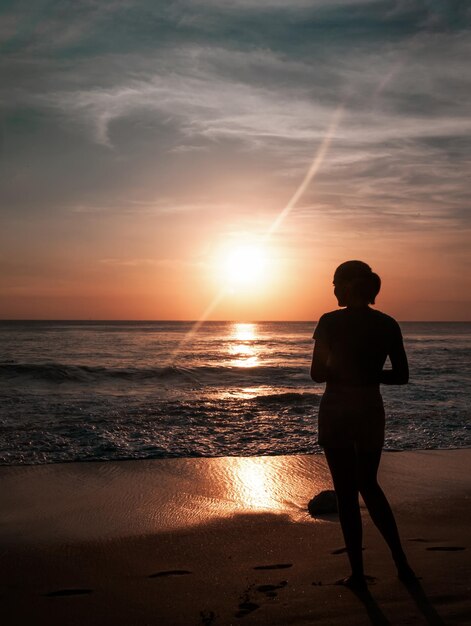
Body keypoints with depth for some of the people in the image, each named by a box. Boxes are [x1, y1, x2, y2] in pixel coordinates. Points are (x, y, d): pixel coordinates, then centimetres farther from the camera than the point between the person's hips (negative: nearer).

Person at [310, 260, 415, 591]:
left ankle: (358, 573, 13)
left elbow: (317, 374, -9)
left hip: (337, 411, -4)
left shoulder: (330, 322, -11)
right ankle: (401, 562, 21)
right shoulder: (388, 325, 0)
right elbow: (401, 375, 3)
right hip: (371, 410, 4)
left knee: (346, 492, 6)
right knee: (369, 486, 21)